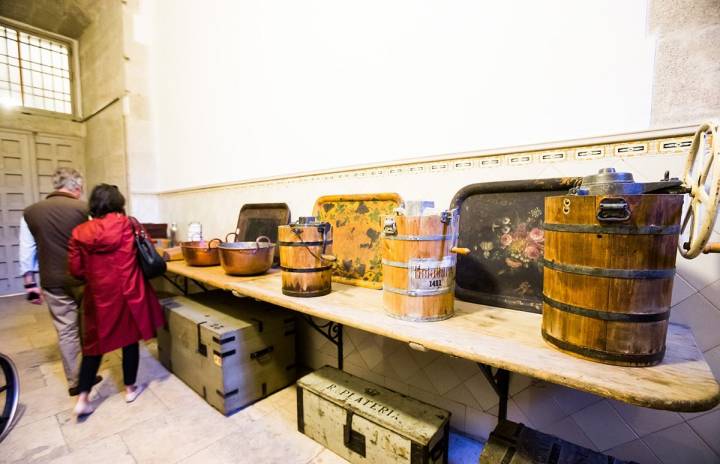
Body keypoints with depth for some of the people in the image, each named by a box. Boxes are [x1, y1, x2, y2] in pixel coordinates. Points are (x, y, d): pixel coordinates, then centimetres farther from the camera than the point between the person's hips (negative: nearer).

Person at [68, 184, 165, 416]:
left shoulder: (80, 233, -3)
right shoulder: (128, 224, -9)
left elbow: (76, 270, 0)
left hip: (98, 296, 2)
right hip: (128, 293, -2)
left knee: (94, 343, 17)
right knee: (130, 339, 12)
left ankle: (83, 399, 17)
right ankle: (130, 389, 27)